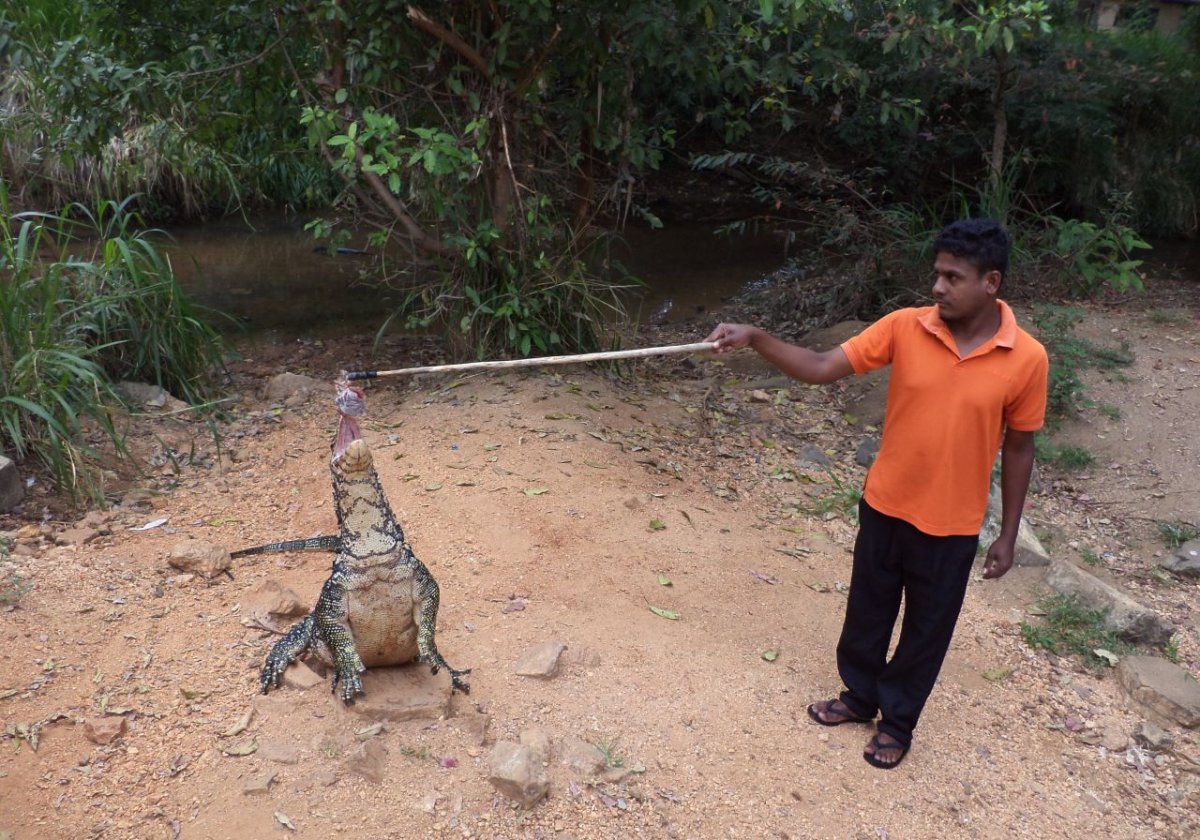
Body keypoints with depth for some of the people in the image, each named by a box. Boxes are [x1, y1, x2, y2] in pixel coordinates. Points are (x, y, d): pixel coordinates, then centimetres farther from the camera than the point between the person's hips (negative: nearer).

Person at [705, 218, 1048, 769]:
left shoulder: (1026, 359, -14)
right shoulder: (904, 328, -12)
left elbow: (1017, 449, -3)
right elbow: (821, 368, -14)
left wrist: (1007, 535, 1)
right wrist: (755, 339, -28)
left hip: (951, 526, -2)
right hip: (884, 507, 2)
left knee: (926, 629, 16)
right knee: (867, 612, 20)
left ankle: (897, 721, 40)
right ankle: (859, 696, 45)